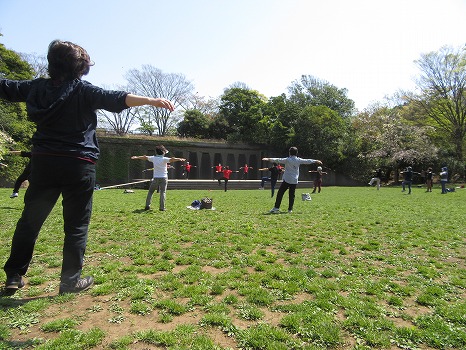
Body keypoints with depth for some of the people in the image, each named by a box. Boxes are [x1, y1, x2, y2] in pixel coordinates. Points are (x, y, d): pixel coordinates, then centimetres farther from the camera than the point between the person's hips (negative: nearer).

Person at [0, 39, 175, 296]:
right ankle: (70, 281, 12)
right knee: (76, 225, 5)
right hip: (78, 165, -4)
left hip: (43, 162, 5)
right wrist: (151, 100, -29)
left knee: (30, 219, 17)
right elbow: (117, 100, -20)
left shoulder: (36, 87, 10)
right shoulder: (83, 91, -5)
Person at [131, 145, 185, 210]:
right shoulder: (164, 159, -9)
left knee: (150, 192, 16)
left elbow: (145, 157, 16)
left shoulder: (153, 158, 3)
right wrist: (179, 159, -36)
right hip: (163, 178, -3)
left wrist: (136, 157, 30)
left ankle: (147, 205, 12)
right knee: (163, 192, -1)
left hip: (155, 178, 3)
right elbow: (171, 159, -26)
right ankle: (162, 207, -6)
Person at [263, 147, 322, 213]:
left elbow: (278, 160, -13)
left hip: (286, 180, -4)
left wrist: (269, 159, -12)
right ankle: (290, 209, 11)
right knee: (292, 195, 9)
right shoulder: (298, 160, 4)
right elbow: (307, 161, 15)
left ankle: (276, 207, -4)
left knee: (280, 193, 0)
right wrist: (316, 161, 30)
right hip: (294, 181, 4)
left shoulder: (287, 160, -7)